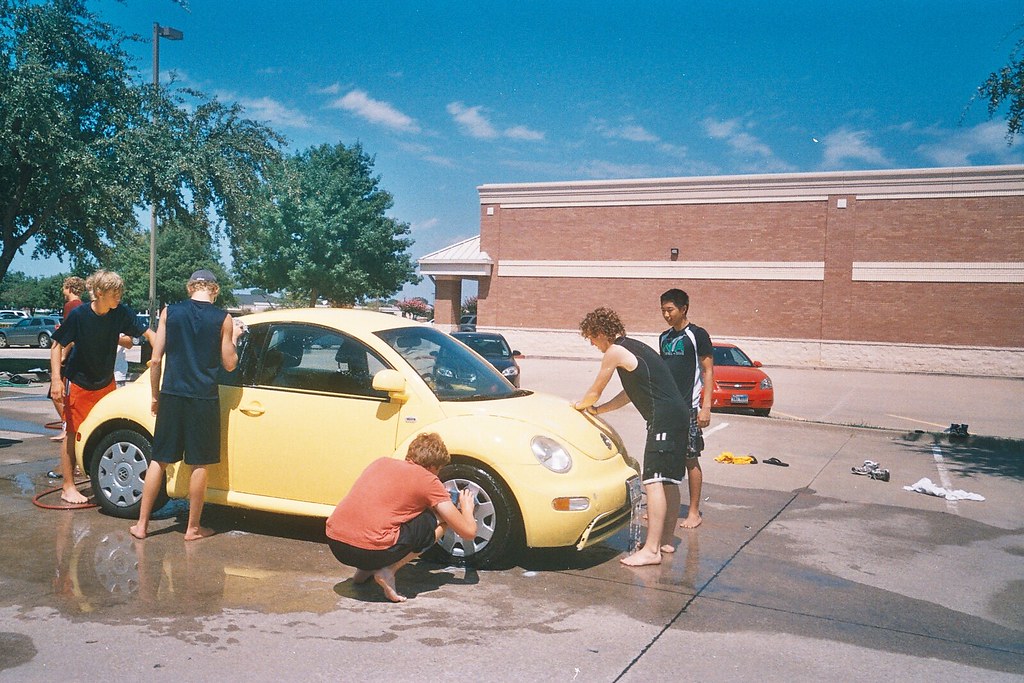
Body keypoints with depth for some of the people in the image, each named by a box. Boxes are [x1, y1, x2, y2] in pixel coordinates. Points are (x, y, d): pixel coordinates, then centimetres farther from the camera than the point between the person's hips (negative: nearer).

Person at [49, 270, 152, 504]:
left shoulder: (121, 313, -10)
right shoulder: (78, 315, -20)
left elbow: (147, 333, -6)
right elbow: (57, 345, -13)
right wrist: (56, 379, -20)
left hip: (106, 382, 4)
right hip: (78, 384, -4)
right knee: (73, 433, 1)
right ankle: (68, 487, 9)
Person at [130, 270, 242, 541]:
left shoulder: (169, 312, 2)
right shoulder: (223, 320, -2)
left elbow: (155, 360, 2)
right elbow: (229, 364, 1)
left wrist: (155, 395, 12)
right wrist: (234, 338, 17)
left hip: (172, 395, 2)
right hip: (204, 398, -2)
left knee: (159, 460, 12)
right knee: (199, 464, 6)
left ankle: (142, 524, 17)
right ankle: (193, 527, 13)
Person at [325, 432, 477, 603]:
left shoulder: (381, 462, 21)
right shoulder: (429, 481, 6)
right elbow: (468, 532, 9)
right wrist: (467, 508, 32)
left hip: (334, 543, 7)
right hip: (372, 549, -7)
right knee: (441, 520, 12)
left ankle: (365, 569, 18)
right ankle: (388, 571, 0)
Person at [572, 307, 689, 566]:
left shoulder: (615, 352, -6)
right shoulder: (635, 347, 23)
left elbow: (594, 393, 4)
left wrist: (579, 405, 24)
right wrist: (598, 410, 30)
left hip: (663, 418, -10)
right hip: (679, 415, 10)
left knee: (654, 482, -12)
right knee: (669, 481, 15)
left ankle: (651, 550, -13)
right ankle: (666, 540, 24)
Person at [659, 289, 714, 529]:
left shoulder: (697, 335, -5)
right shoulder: (664, 337, 13)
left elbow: (708, 371, -7)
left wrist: (706, 407, -14)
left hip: (688, 407, -6)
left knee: (690, 460, 0)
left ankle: (694, 512, 7)